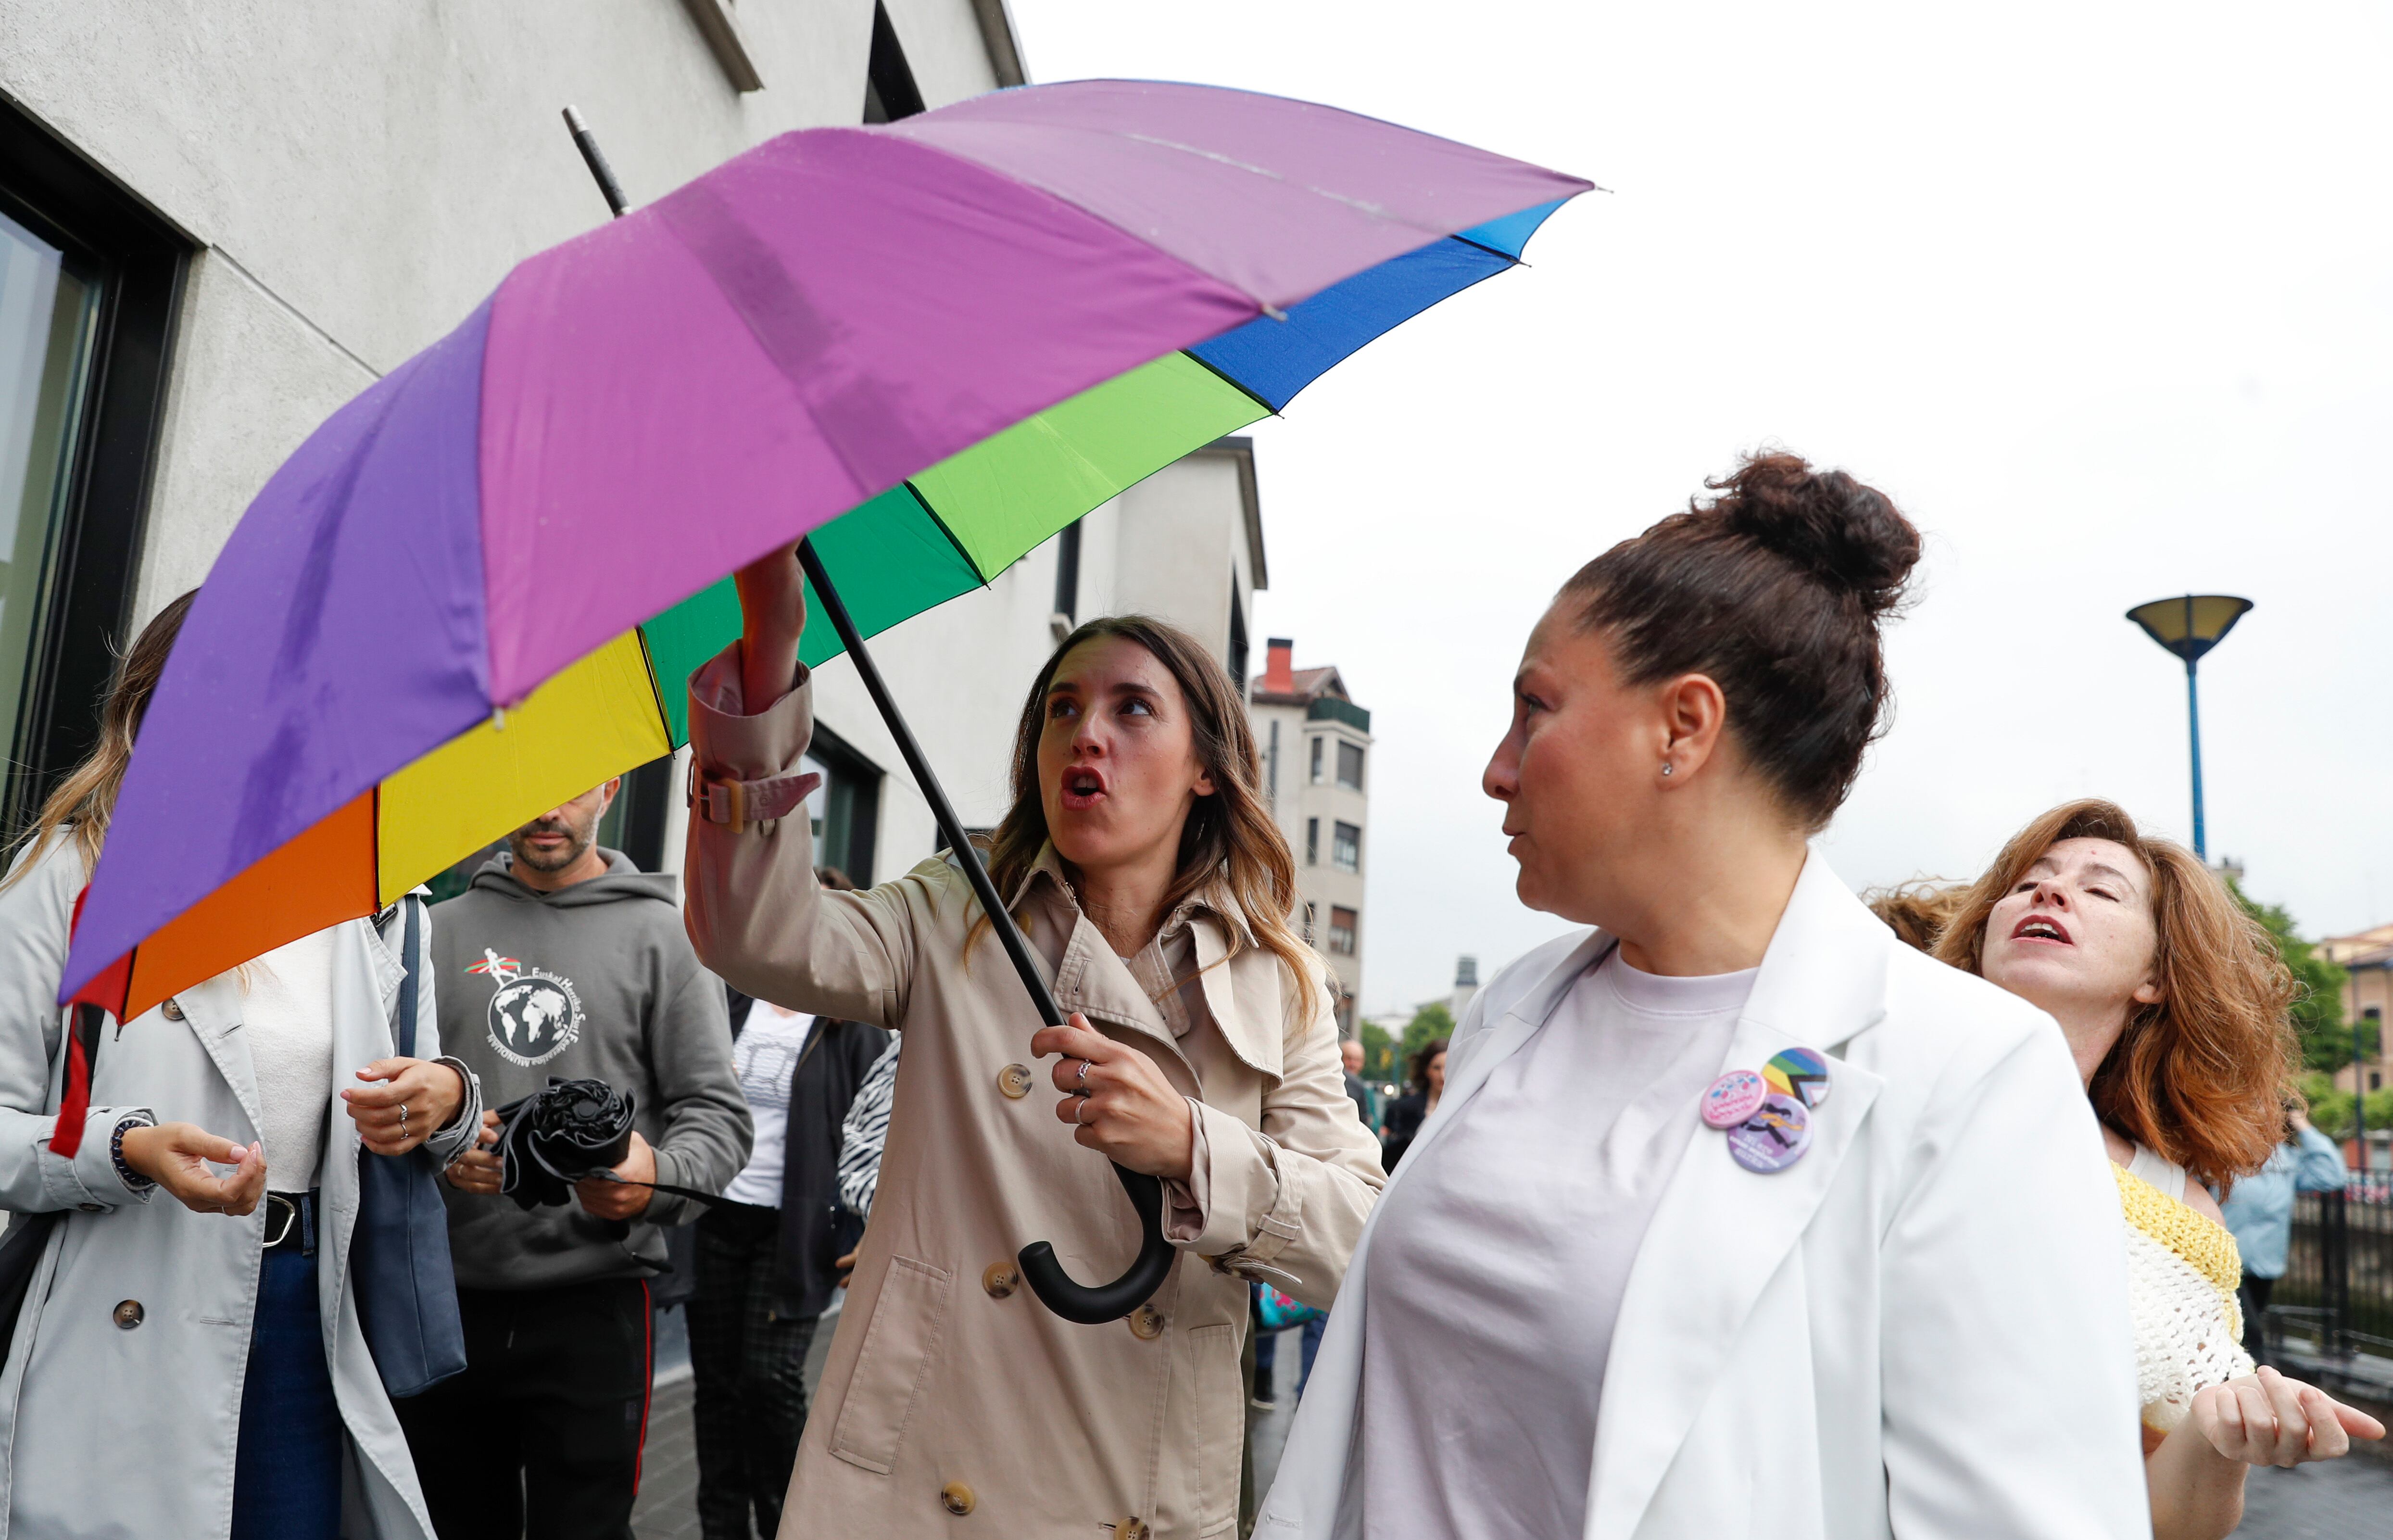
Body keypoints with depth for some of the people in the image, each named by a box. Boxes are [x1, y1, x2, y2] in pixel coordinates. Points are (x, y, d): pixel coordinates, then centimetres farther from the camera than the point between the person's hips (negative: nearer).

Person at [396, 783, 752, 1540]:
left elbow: (717, 1113, -2)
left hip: (594, 1299, -2)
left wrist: (659, 1180, -22)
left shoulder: (662, 935, 1)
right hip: (451, 1297, 3)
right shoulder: (443, 929, 8)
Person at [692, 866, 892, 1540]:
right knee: (716, 1383, 9)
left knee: (771, 1377, -8)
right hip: (715, 1218, 3)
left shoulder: (854, 1026, -2)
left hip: (795, 1229, -3)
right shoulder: (731, 1003, 5)